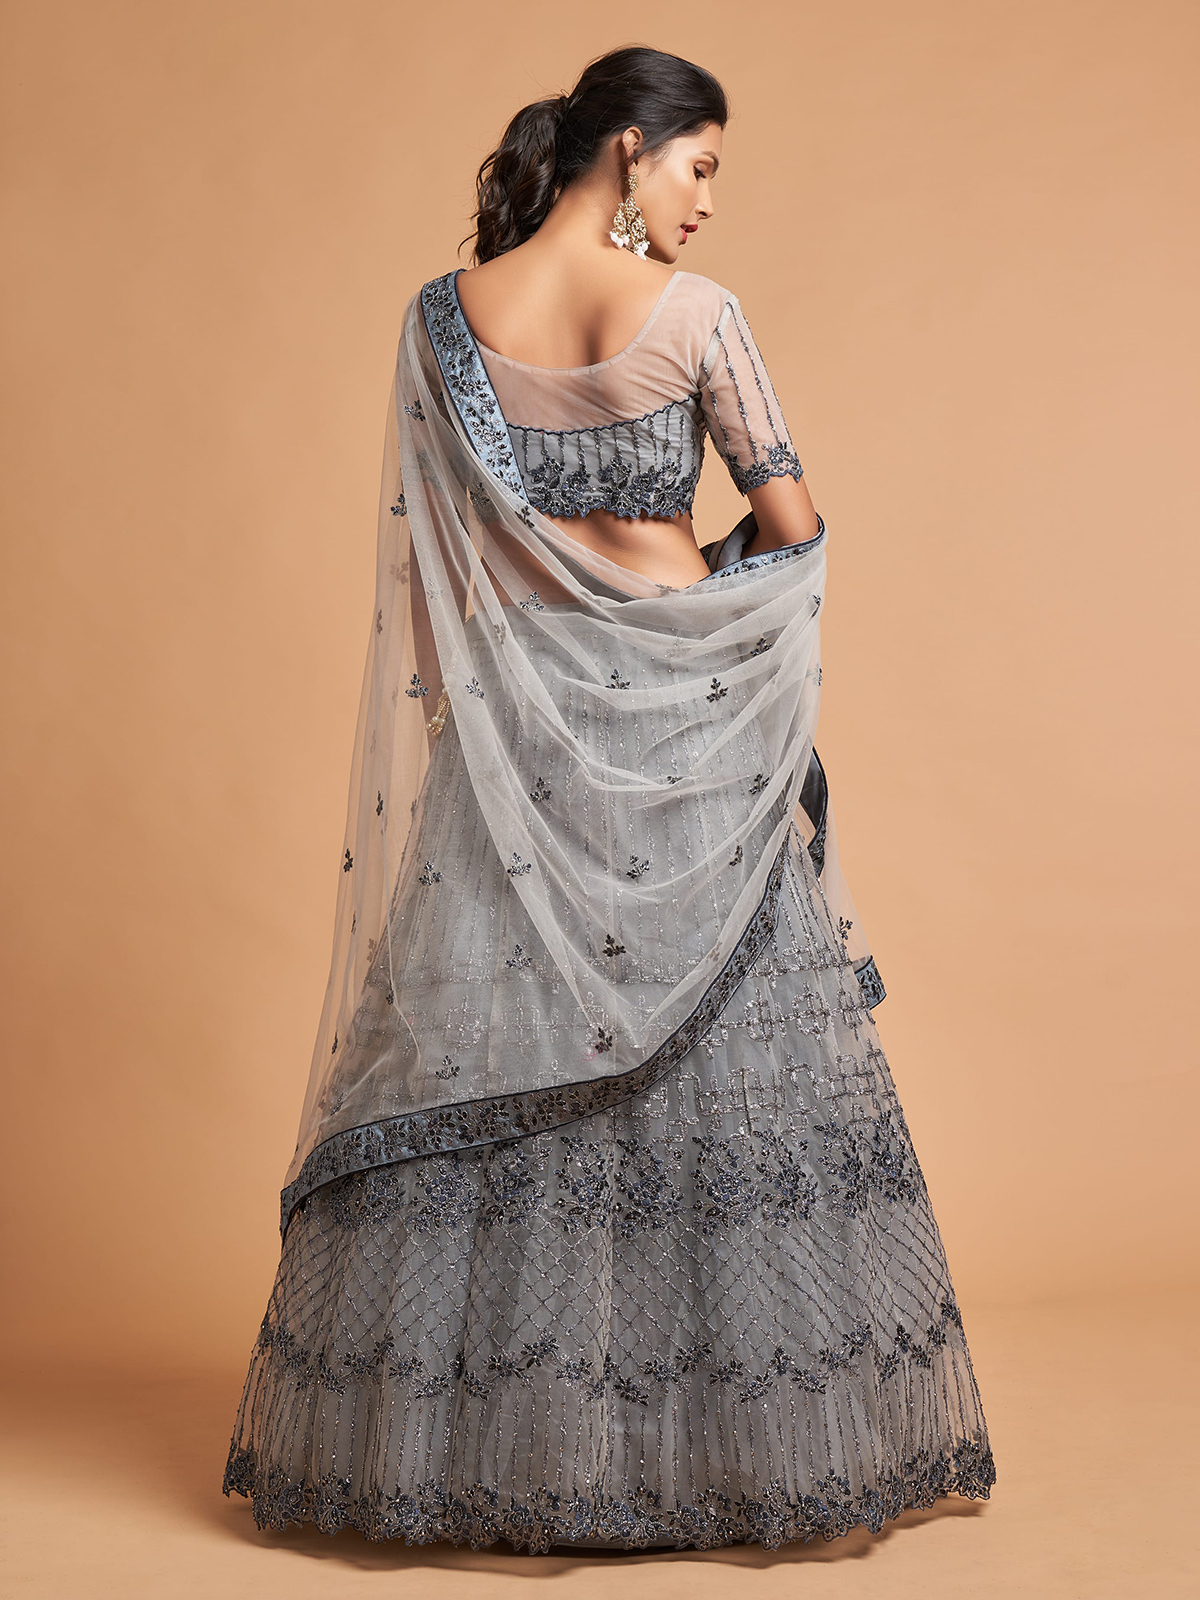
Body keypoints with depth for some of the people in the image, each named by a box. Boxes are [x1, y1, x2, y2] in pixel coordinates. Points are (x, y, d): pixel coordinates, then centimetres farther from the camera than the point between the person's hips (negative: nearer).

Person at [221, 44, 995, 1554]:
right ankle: (752, 1429, 17)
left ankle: (449, 1429, 19)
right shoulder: (694, 312, -8)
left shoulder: (443, 314, 2)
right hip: (684, 704, -3)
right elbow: (793, 525, -3)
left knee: (485, 1043, 10)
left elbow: (428, 550, 3)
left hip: (514, 721, 3)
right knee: (731, 1045, 7)